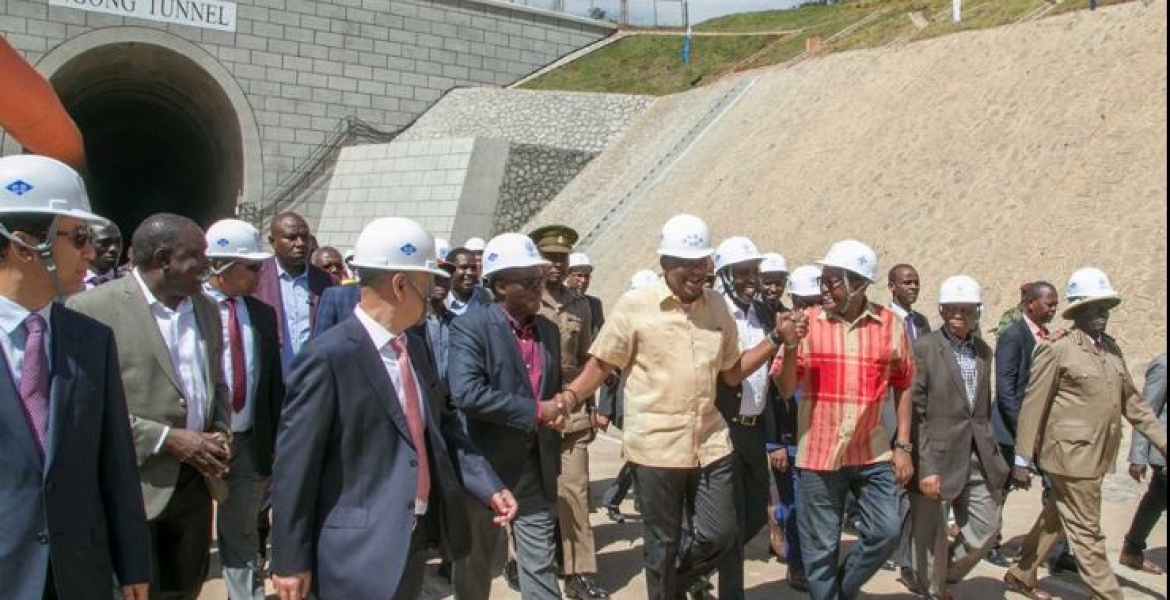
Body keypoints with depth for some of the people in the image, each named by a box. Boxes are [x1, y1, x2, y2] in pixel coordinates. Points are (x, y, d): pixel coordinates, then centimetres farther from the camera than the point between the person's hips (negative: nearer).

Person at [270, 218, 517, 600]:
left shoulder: (415, 344, 7)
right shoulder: (328, 357, -18)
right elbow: (295, 464, -15)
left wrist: (488, 486, 2)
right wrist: (290, 561, -12)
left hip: (417, 537, 8)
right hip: (361, 550, -8)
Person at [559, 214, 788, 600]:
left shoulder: (718, 307, 5)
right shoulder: (634, 305, -9)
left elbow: (732, 373, 12)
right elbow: (601, 365, -6)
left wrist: (776, 339, 2)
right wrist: (567, 399, -23)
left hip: (710, 444, 4)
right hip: (656, 446, -4)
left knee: (720, 534, 9)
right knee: (662, 543, 9)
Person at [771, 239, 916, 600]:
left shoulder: (891, 325, -2)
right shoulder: (807, 323, -5)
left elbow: (903, 386, 8)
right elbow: (784, 390, -3)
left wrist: (903, 445, 4)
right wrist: (791, 346, -20)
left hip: (873, 452, 1)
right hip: (820, 453, -1)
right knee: (821, 548, 6)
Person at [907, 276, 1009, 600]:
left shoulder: (984, 350, 10)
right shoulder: (923, 348, -9)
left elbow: (984, 407, 17)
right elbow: (914, 412, -12)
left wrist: (993, 456, 12)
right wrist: (925, 467, -17)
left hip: (979, 459, 6)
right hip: (938, 458, -6)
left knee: (986, 527, 10)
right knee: (931, 536, 6)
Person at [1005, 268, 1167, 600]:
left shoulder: (1111, 348, 9)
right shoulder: (1056, 351, -12)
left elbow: (1131, 400, 15)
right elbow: (1033, 406, -10)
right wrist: (1022, 460, -10)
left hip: (1097, 455, 8)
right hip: (1071, 454, -8)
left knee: (1056, 518, 19)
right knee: (1086, 532, 0)